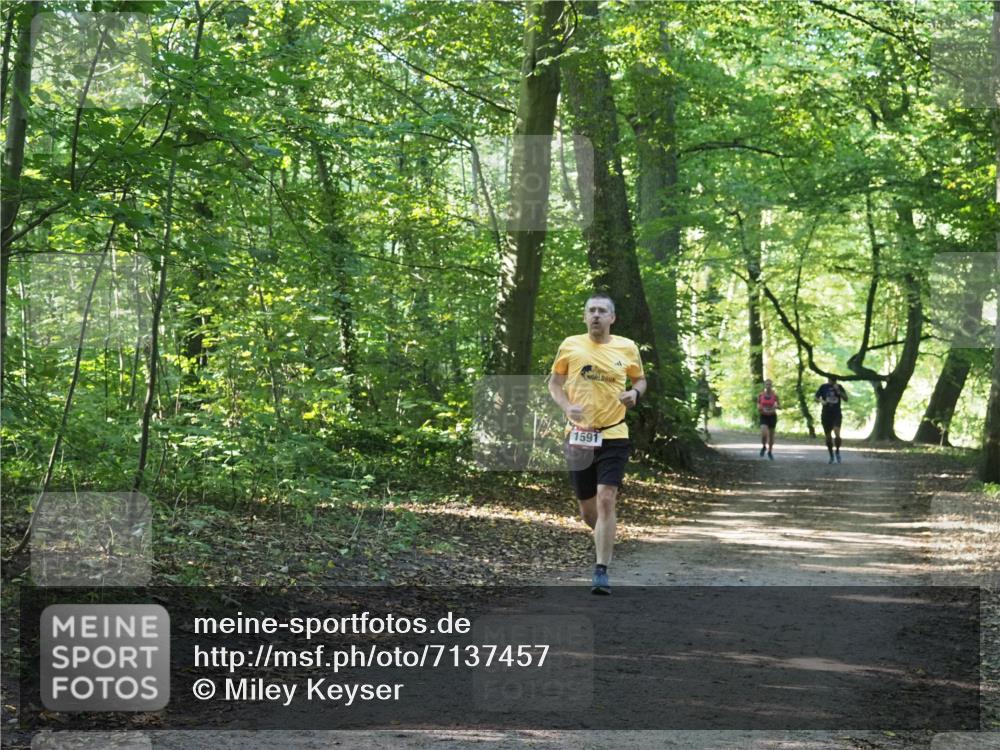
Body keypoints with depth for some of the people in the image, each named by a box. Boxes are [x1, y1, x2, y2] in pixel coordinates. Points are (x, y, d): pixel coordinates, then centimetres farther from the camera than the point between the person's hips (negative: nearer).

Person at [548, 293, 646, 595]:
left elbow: (640, 379, 16)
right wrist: (566, 406, -9)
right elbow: (554, 381, 10)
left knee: (605, 500, -16)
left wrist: (635, 392, -8)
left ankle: (601, 572, -14)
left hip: (614, 436, -2)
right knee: (587, 508, 11)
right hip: (579, 436, 2)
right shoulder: (570, 346, 1)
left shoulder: (627, 348, 1)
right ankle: (602, 537, 46)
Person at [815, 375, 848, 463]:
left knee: (837, 432, -22)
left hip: (836, 414, -1)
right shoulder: (823, 387, 2)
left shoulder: (839, 387, 3)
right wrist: (822, 401, -17)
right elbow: (816, 397, 5)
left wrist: (838, 391, -15)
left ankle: (837, 451, -1)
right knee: (828, 436, 5)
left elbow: (846, 399, -2)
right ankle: (831, 455, 22)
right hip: (826, 415, 1)